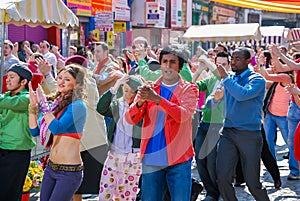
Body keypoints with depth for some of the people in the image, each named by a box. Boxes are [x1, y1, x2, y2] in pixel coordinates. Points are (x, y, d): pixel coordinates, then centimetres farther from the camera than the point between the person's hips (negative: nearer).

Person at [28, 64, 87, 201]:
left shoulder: (78, 105, -11)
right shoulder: (57, 104, 11)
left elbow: (57, 128, -24)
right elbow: (34, 131, 10)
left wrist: (43, 103, -17)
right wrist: (33, 105, 1)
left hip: (69, 171, -7)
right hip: (51, 167, 7)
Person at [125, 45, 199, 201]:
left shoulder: (188, 89, 5)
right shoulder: (149, 89, 10)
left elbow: (184, 115, -15)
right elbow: (130, 119, 1)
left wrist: (158, 99, -25)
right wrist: (140, 102, -20)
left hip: (178, 158, -2)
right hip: (151, 158, 2)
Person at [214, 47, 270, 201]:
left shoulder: (257, 79, -6)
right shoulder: (230, 79, 13)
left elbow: (242, 94, -26)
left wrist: (225, 77, -17)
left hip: (249, 134, -5)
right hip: (228, 132, 5)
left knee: (252, 182, 0)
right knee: (222, 178, -5)